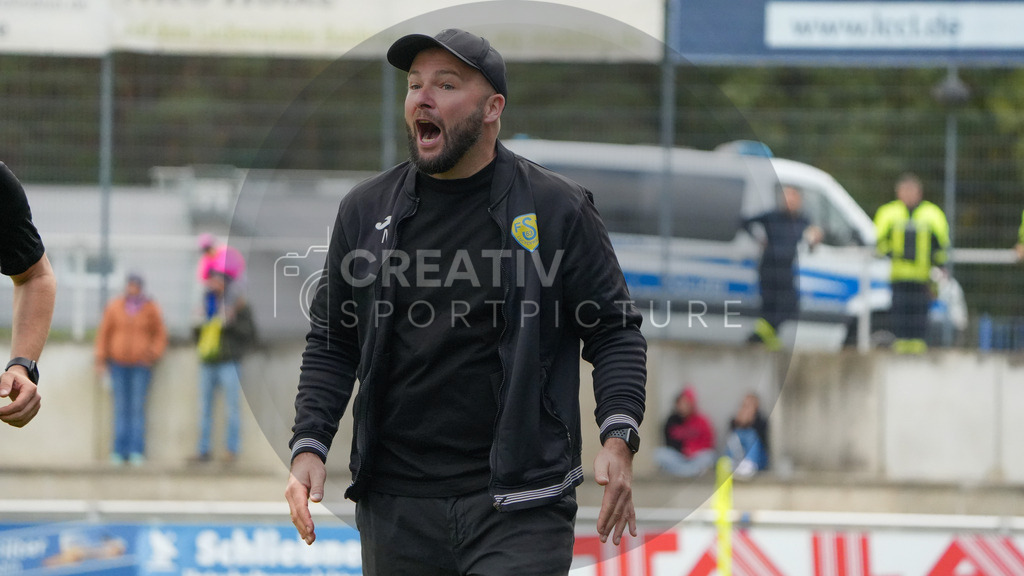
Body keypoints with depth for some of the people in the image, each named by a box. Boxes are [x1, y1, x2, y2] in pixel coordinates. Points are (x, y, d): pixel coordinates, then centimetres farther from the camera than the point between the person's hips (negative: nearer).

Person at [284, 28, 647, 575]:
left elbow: (614, 330, 3)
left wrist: (618, 438, -11)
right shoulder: (366, 211, 10)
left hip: (520, 507, -3)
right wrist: (309, 445, 1)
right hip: (395, 508, 3)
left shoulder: (556, 208, 1)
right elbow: (331, 343, 15)